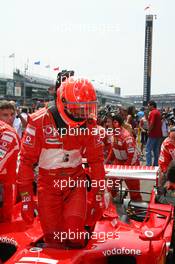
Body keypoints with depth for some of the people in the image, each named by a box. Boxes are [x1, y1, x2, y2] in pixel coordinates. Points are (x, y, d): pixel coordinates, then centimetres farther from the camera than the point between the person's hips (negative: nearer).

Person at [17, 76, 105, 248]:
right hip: (48, 184, -1)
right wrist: (26, 198, -9)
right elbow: (27, 160, -11)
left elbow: (96, 159, 4)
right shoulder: (39, 121, -16)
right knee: (53, 238, 3)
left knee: (74, 234, -10)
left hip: (76, 182, 1)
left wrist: (98, 192, 7)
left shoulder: (88, 124, -6)